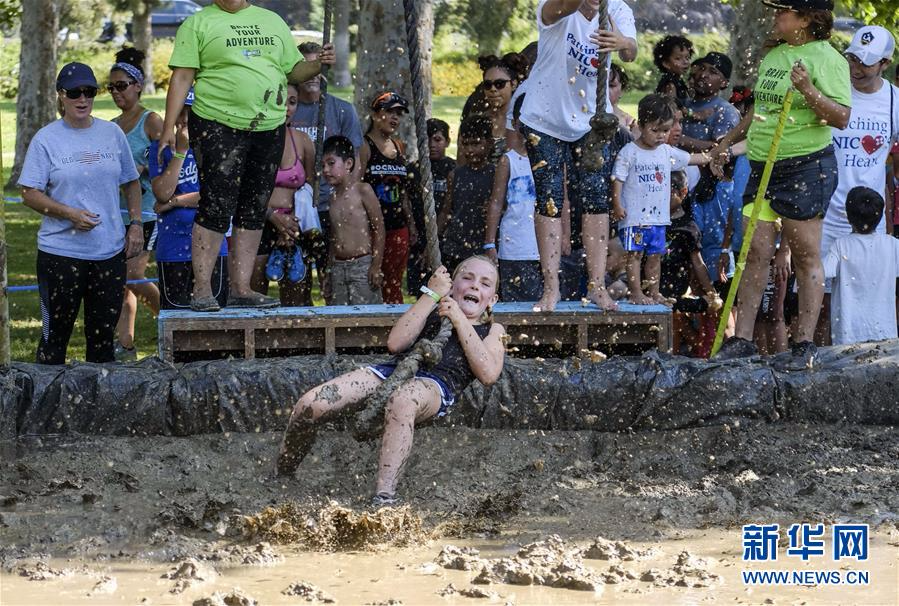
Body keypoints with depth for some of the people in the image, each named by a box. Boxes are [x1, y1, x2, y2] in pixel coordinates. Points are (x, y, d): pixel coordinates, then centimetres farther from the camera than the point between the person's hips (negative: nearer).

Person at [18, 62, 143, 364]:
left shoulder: (113, 133, 8)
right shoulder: (46, 139, -3)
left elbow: (131, 182, 19)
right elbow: (29, 193, -6)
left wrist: (135, 224, 7)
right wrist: (69, 213, -19)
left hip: (110, 250, 3)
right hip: (60, 252, -3)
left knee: (103, 334, 9)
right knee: (55, 334, 0)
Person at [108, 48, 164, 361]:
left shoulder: (151, 121, -5)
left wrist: (142, 169, -22)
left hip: (145, 211, -7)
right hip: (117, 211, 7)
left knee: (133, 275, -13)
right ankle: (125, 344, 9)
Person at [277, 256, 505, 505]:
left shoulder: (493, 331, 26)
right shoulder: (430, 312, 32)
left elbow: (488, 374, 3)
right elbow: (395, 343, 11)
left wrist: (459, 320, 5)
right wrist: (432, 295, 11)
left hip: (439, 384, -4)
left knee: (402, 399, -45)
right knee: (310, 405, -18)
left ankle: (385, 497, -48)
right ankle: (280, 481, 4)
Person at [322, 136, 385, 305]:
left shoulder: (362, 190, -5)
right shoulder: (333, 197, 14)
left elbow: (379, 228, -8)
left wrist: (376, 266, -12)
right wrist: (330, 270, 17)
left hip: (362, 264, -6)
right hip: (338, 266, 6)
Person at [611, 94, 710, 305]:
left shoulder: (667, 152, 10)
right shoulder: (629, 153, -7)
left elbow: (693, 158, 17)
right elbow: (618, 179, -9)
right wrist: (617, 205, -16)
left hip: (658, 216, 6)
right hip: (634, 215, -6)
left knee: (655, 255, 10)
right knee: (635, 253, -3)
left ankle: (654, 293, 17)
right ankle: (635, 293, -1)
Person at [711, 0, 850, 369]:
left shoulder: (826, 58, -9)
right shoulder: (773, 56, 15)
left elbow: (842, 118, -17)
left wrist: (809, 91, -29)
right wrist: (728, 141, 29)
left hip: (807, 168, -7)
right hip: (763, 167, 7)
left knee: (805, 257, -1)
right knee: (756, 253, 5)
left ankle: (804, 345, 2)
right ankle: (742, 339, 8)